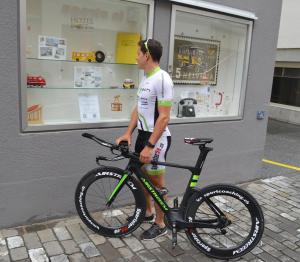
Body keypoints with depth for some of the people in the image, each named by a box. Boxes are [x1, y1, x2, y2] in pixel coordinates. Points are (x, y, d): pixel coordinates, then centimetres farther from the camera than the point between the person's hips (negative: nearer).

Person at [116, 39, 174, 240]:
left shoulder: (162, 79, -19)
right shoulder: (145, 79, 10)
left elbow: (164, 117, -23)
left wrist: (150, 146, -25)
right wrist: (128, 133, 4)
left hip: (157, 138, -9)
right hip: (143, 134, 9)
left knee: (156, 181, 3)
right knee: (142, 174, 20)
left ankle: (160, 224, 21)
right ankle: (148, 211, 40)